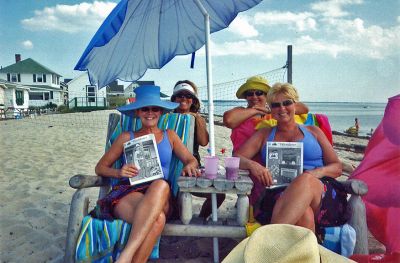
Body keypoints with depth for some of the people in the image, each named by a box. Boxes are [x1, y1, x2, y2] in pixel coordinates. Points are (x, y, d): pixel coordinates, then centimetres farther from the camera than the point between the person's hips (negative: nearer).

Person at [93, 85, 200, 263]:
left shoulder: (169, 135, 23)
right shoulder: (126, 137, 19)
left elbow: (191, 159, 16)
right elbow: (100, 167, 17)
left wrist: (189, 166, -10)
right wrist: (119, 173, -6)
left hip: (159, 195, 1)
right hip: (127, 191, -1)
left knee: (161, 185, -40)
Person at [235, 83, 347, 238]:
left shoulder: (313, 131, 23)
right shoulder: (264, 135, 23)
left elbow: (337, 167, 18)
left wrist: (319, 171, -8)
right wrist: (252, 165, -14)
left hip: (322, 194, 1)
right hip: (280, 194, 0)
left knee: (306, 179, -38)